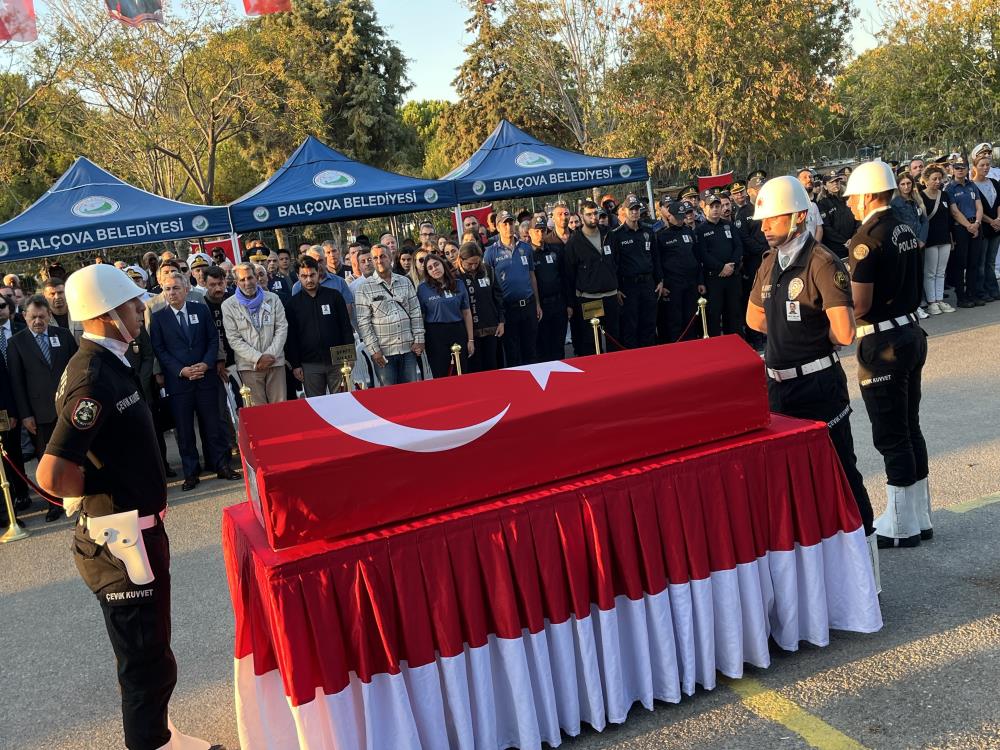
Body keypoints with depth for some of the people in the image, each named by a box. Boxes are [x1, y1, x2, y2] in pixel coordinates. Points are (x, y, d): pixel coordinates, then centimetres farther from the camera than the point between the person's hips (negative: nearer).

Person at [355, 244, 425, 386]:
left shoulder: (405, 282, 9)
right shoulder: (365, 288, -2)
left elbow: (415, 312, 9)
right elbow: (363, 322, -5)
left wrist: (418, 339, 2)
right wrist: (374, 350, -10)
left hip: (408, 348, 3)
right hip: (383, 352, -3)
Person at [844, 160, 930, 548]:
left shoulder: (867, 238, -18)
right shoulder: (905, 231, 9)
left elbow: (859, 306, -21)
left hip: (883, 344, -9)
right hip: (911, 333, 9)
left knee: (890, 437, 1)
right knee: (910, 429, 17)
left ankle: (901, 527, 13)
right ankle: (919, 517, 28)